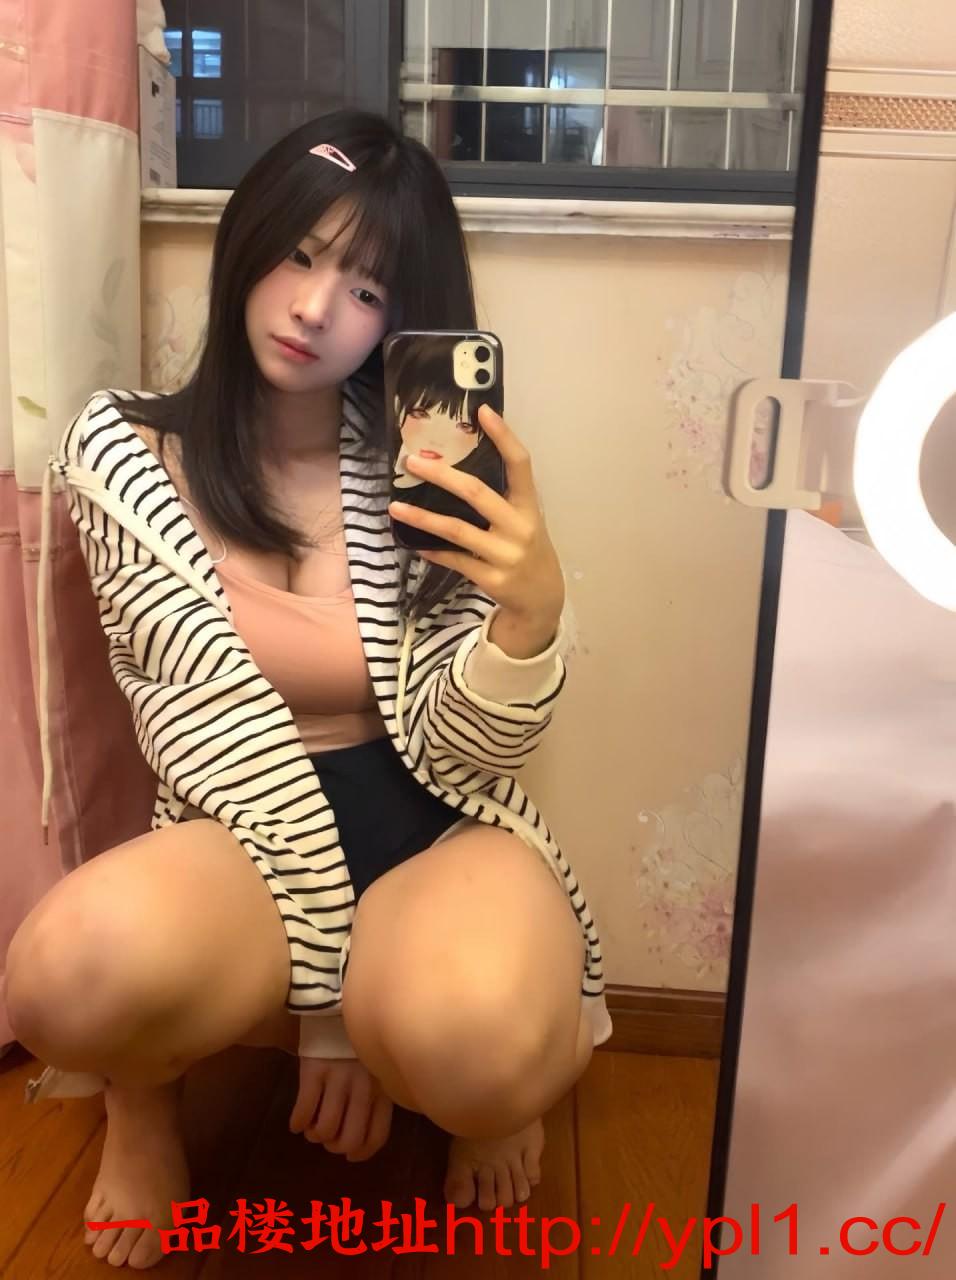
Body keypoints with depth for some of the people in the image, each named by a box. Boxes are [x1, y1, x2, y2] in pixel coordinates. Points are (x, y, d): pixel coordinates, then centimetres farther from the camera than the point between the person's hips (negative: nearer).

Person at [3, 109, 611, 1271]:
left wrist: (532, 608, -30)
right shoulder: (123, 452, -2)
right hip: (240, 839, 0)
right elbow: (209, 710, -11)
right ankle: (145, 1090, 6)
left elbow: (462, 747, -7)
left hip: (431, 829, 1)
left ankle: (475, 1085, 7)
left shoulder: (422, 466, -1)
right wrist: (329, 993, -15)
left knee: (470, 1038, -34)